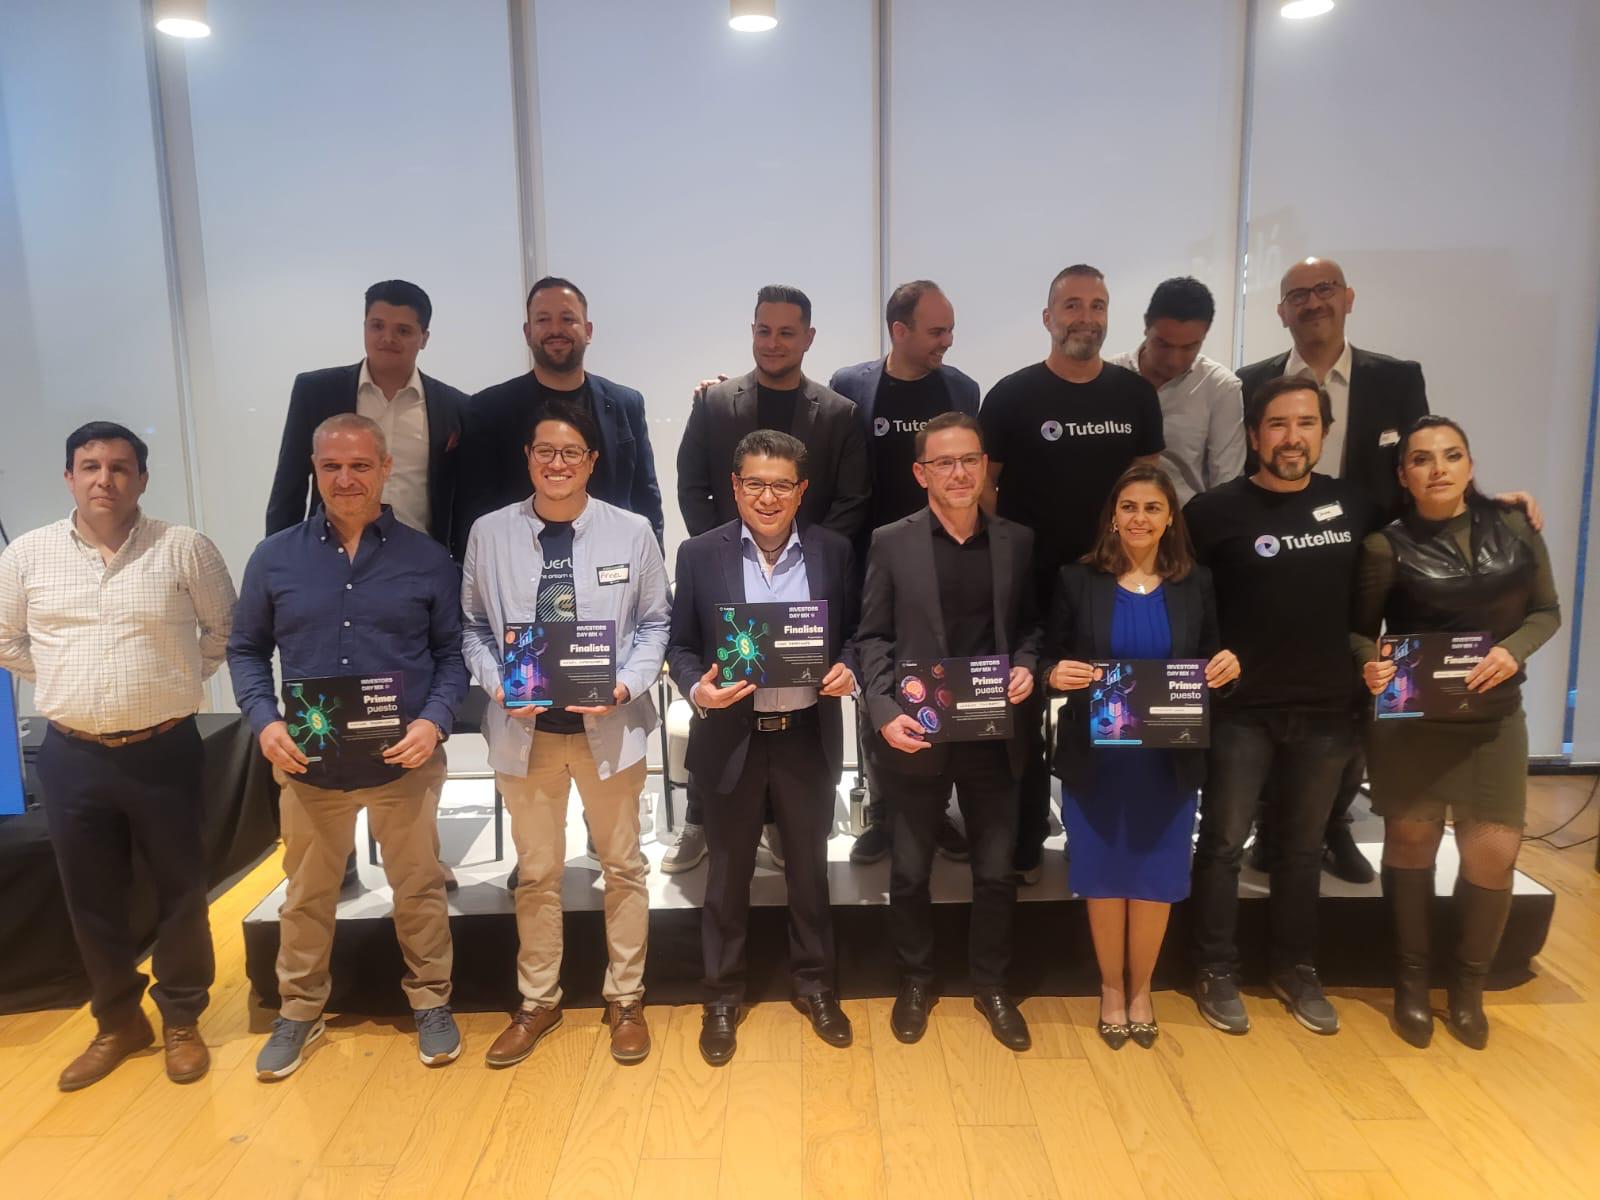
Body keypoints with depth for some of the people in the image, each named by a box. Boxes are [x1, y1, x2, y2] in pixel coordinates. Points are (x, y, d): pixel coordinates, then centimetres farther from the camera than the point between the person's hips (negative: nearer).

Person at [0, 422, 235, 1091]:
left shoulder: (185, 549, -6)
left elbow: (227, 629, 5)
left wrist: (180, 680, 0)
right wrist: (63, 684, 6)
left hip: (164, 751, -2)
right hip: (71, 757, 2)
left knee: (180, 893, 9)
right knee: (92, 900, 14)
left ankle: (182, 1021, 27)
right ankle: (117, 1023, 33)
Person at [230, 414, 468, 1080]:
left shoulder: (428, 559, -3)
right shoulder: (275, 558, 0)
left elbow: (453, 651, 0)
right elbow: (246, 649, 7)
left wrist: (434, 721, -15)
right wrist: (264, 721, -8)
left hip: (404, 762, -1)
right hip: (308, 764, 2)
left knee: (419, 888, 12)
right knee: (306, 896, 18)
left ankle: (431, 1003, 31)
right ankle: (299, 1010, 37)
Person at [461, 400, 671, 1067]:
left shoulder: (632, 531, -3)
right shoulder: (489, 533, -1)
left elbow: (655, 622, 2)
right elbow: (475, 627, 5)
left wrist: (626, 685, -13)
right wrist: (498, 685, -11)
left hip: (608, 725, 0)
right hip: (524, 727, 1)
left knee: (623, 866, 12)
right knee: (535, 872, 15)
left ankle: (625, 999, 30)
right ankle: (537, 1000, 33)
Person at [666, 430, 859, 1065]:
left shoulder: (832, 550, -1)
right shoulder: (700, 554, -4)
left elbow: (853, 631, 7)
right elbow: (681, 644, 0)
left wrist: (847, 669, -13)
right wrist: (697, 689, -19)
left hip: (808, 736, 1)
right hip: (732, 738, -1)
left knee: (809, 866, 17)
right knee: (728, 873, 14)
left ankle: (814, 983, 37)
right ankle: (722, 996, 32)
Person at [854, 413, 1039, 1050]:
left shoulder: (1017, 541, 4)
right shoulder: (891, 542, -4)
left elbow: (1030, 626, 12)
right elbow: (872, 637, -4)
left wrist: (1026, 665, -8)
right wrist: (884, 712, -16)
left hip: (994, 735, 2)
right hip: (916, 736, -2)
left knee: (997, 872, 13)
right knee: (910, 872, 13)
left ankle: (991, 986, 35)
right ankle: (916, 982, 35)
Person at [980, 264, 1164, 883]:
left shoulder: (1134, 393, 4)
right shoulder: (1011, 395, -5)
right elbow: (982, 484, -4)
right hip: (1027, 580, -2)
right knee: (1022, 713, 8)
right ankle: (1023, 843, 22)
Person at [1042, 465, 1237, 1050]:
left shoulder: (1196, 582, 4)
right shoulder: (1077, 579, -2)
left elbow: (1210, 664, 8)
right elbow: (1050, 661, 0)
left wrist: (1227, 667, -14)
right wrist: (1056, 674, -22)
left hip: (1168, 759, 1)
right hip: (1095, 758, -1)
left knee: (1157, 876, 10)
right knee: (1104, 874, 8)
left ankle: (1141, 989, 32)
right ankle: (1111, 989, 30)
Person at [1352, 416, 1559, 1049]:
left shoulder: (1514, 526, -1)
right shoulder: (1387, 546, -9)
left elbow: (1546, 610, 6)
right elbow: (1359, 629, -2)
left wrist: (1513, 651, -13)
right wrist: (1371, 663, -24)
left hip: (1493, 717, 2)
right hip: (1409, 719, -2)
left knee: (1494, 852, 0)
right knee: (1410, 841, 9)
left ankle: (1468, 983, 24)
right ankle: (1411, 978, 27)